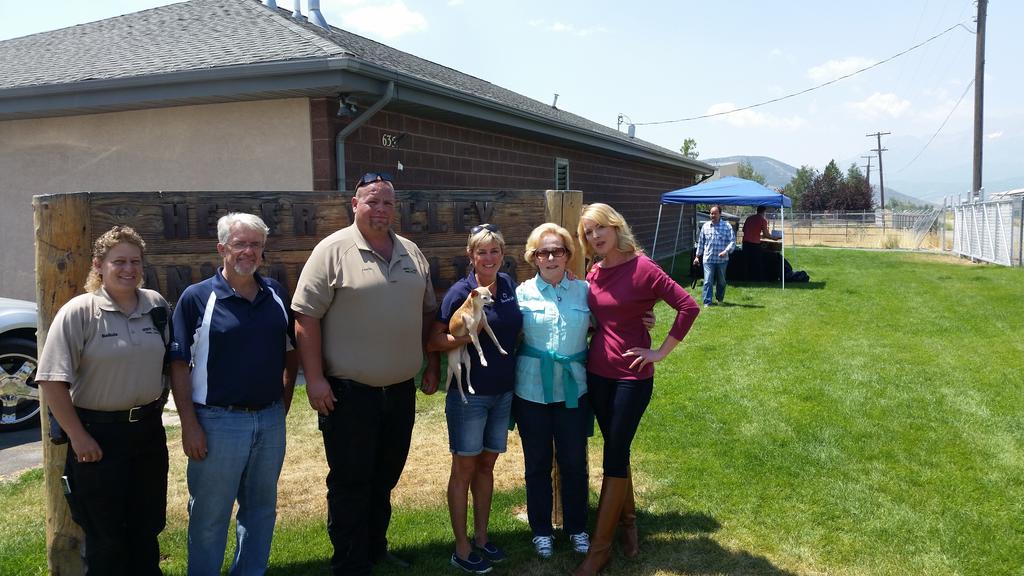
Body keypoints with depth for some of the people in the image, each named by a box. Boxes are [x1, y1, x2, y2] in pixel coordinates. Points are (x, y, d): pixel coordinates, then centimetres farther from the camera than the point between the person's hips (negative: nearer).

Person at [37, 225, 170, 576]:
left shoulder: (157, 306, 2)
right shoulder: (78, 312, -13)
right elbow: (53, 381, -14)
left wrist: (157, 406, 11)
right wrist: (78, 437, -14)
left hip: (149, 431, 5)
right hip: (99, 434, -4)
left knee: (147, 526, 17)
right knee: (105, 535, 9)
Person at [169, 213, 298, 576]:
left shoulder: (276, 294, 6)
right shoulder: (197, 298, -7)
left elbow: (290, 353, 14)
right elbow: (179, 365, -8)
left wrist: (283, 403, 7)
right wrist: (189, 424, -12)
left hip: (270, 420, 4)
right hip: (218, 422, -4)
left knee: (261, 508, 17)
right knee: (209, 515, 8)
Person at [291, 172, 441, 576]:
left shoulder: (411, 253, 9)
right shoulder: (333, 250, -9)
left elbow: (428, 311, 17)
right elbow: (306, 316, -12)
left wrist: (432, 364, 14)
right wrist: (314, 378, -16)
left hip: (401, 390, 6)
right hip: (349, 392, -5)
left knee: (385, 479, 18)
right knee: (350, 484, 5)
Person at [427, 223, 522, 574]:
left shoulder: (508, 285, 3)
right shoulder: (460, 292, -13)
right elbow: (432, 341, -13)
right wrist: (466, 337, -26)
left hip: (503, 392, 5)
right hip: (469, 393, -5)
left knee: (486, 465, 16)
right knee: (464, 469, 6)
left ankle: (481, 537, 30)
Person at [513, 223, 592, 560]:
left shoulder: (584, 290, 1)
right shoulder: (522, 293, -1)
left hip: (573, 389, 1)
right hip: (532, 390, 0)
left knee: (574, 462, 10)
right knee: (537, 463, 12)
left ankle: (577, 527, 30)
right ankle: (541, 530, 29)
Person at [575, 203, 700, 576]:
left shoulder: (642, 268, -14)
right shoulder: (594, 274, 4)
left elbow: (688, 307, -16)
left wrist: (661, 352, -13)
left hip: (632, 376, -5)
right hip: (597, 373, 5)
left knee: (614, 458, -1)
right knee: (616, 450, 16)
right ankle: (627, 519, 36)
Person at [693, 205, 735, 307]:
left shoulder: (727, 226, -4)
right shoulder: (705, 226, 5)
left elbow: (732, 241, -7)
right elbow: (700, 242, 13)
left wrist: (726, 251, -23)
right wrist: (697, 256, 13)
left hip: (722, 259, 0)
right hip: (708, 259, 1)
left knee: (721, 281, 15)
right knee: (708, 281, -8)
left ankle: (720, 299, 35)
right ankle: (707, 302, -5)